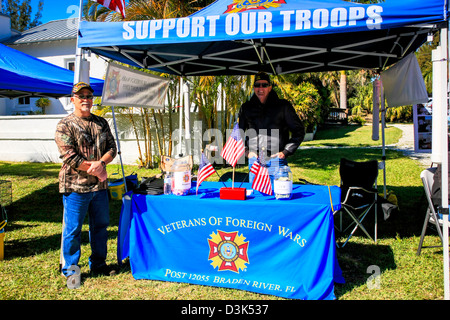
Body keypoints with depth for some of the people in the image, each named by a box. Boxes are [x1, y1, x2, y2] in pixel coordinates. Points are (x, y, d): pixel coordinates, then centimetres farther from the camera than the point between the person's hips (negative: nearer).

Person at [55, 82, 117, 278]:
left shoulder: (101, 123, 13)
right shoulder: (65, 125, -4)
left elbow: (112, 148, 7)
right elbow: (69, 157, -13)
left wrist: (101, 162, -14)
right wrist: (96, 170, -13)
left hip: (100, 185, 6)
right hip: (75, 186, -5)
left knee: (100, 226, 14)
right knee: (73, 229, 3)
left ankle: (98, 264, 29)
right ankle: (70, 269, 19)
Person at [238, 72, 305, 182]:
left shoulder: (283, 106, 3)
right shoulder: (246, 107, 10)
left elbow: (299, 131, 6)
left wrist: (286, 152, -2)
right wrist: (246, 151, 6)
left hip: (276, 160, -2)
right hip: (254, 160, 2)